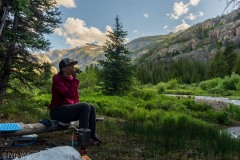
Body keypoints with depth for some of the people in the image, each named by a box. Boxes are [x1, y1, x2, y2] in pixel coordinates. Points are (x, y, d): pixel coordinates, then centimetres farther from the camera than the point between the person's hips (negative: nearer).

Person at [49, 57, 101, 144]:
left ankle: (92, 135, -1)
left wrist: (76, 106, -6)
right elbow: (70, 95, -28)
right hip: (58, 111, -7)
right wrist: (75, 78, -24)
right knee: (85, 106, -24)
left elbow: (76, 97, 13)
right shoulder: (57, 79, -15)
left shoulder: (70, 79, 7)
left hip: (68, 107, 8)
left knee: (92, 108, -6)